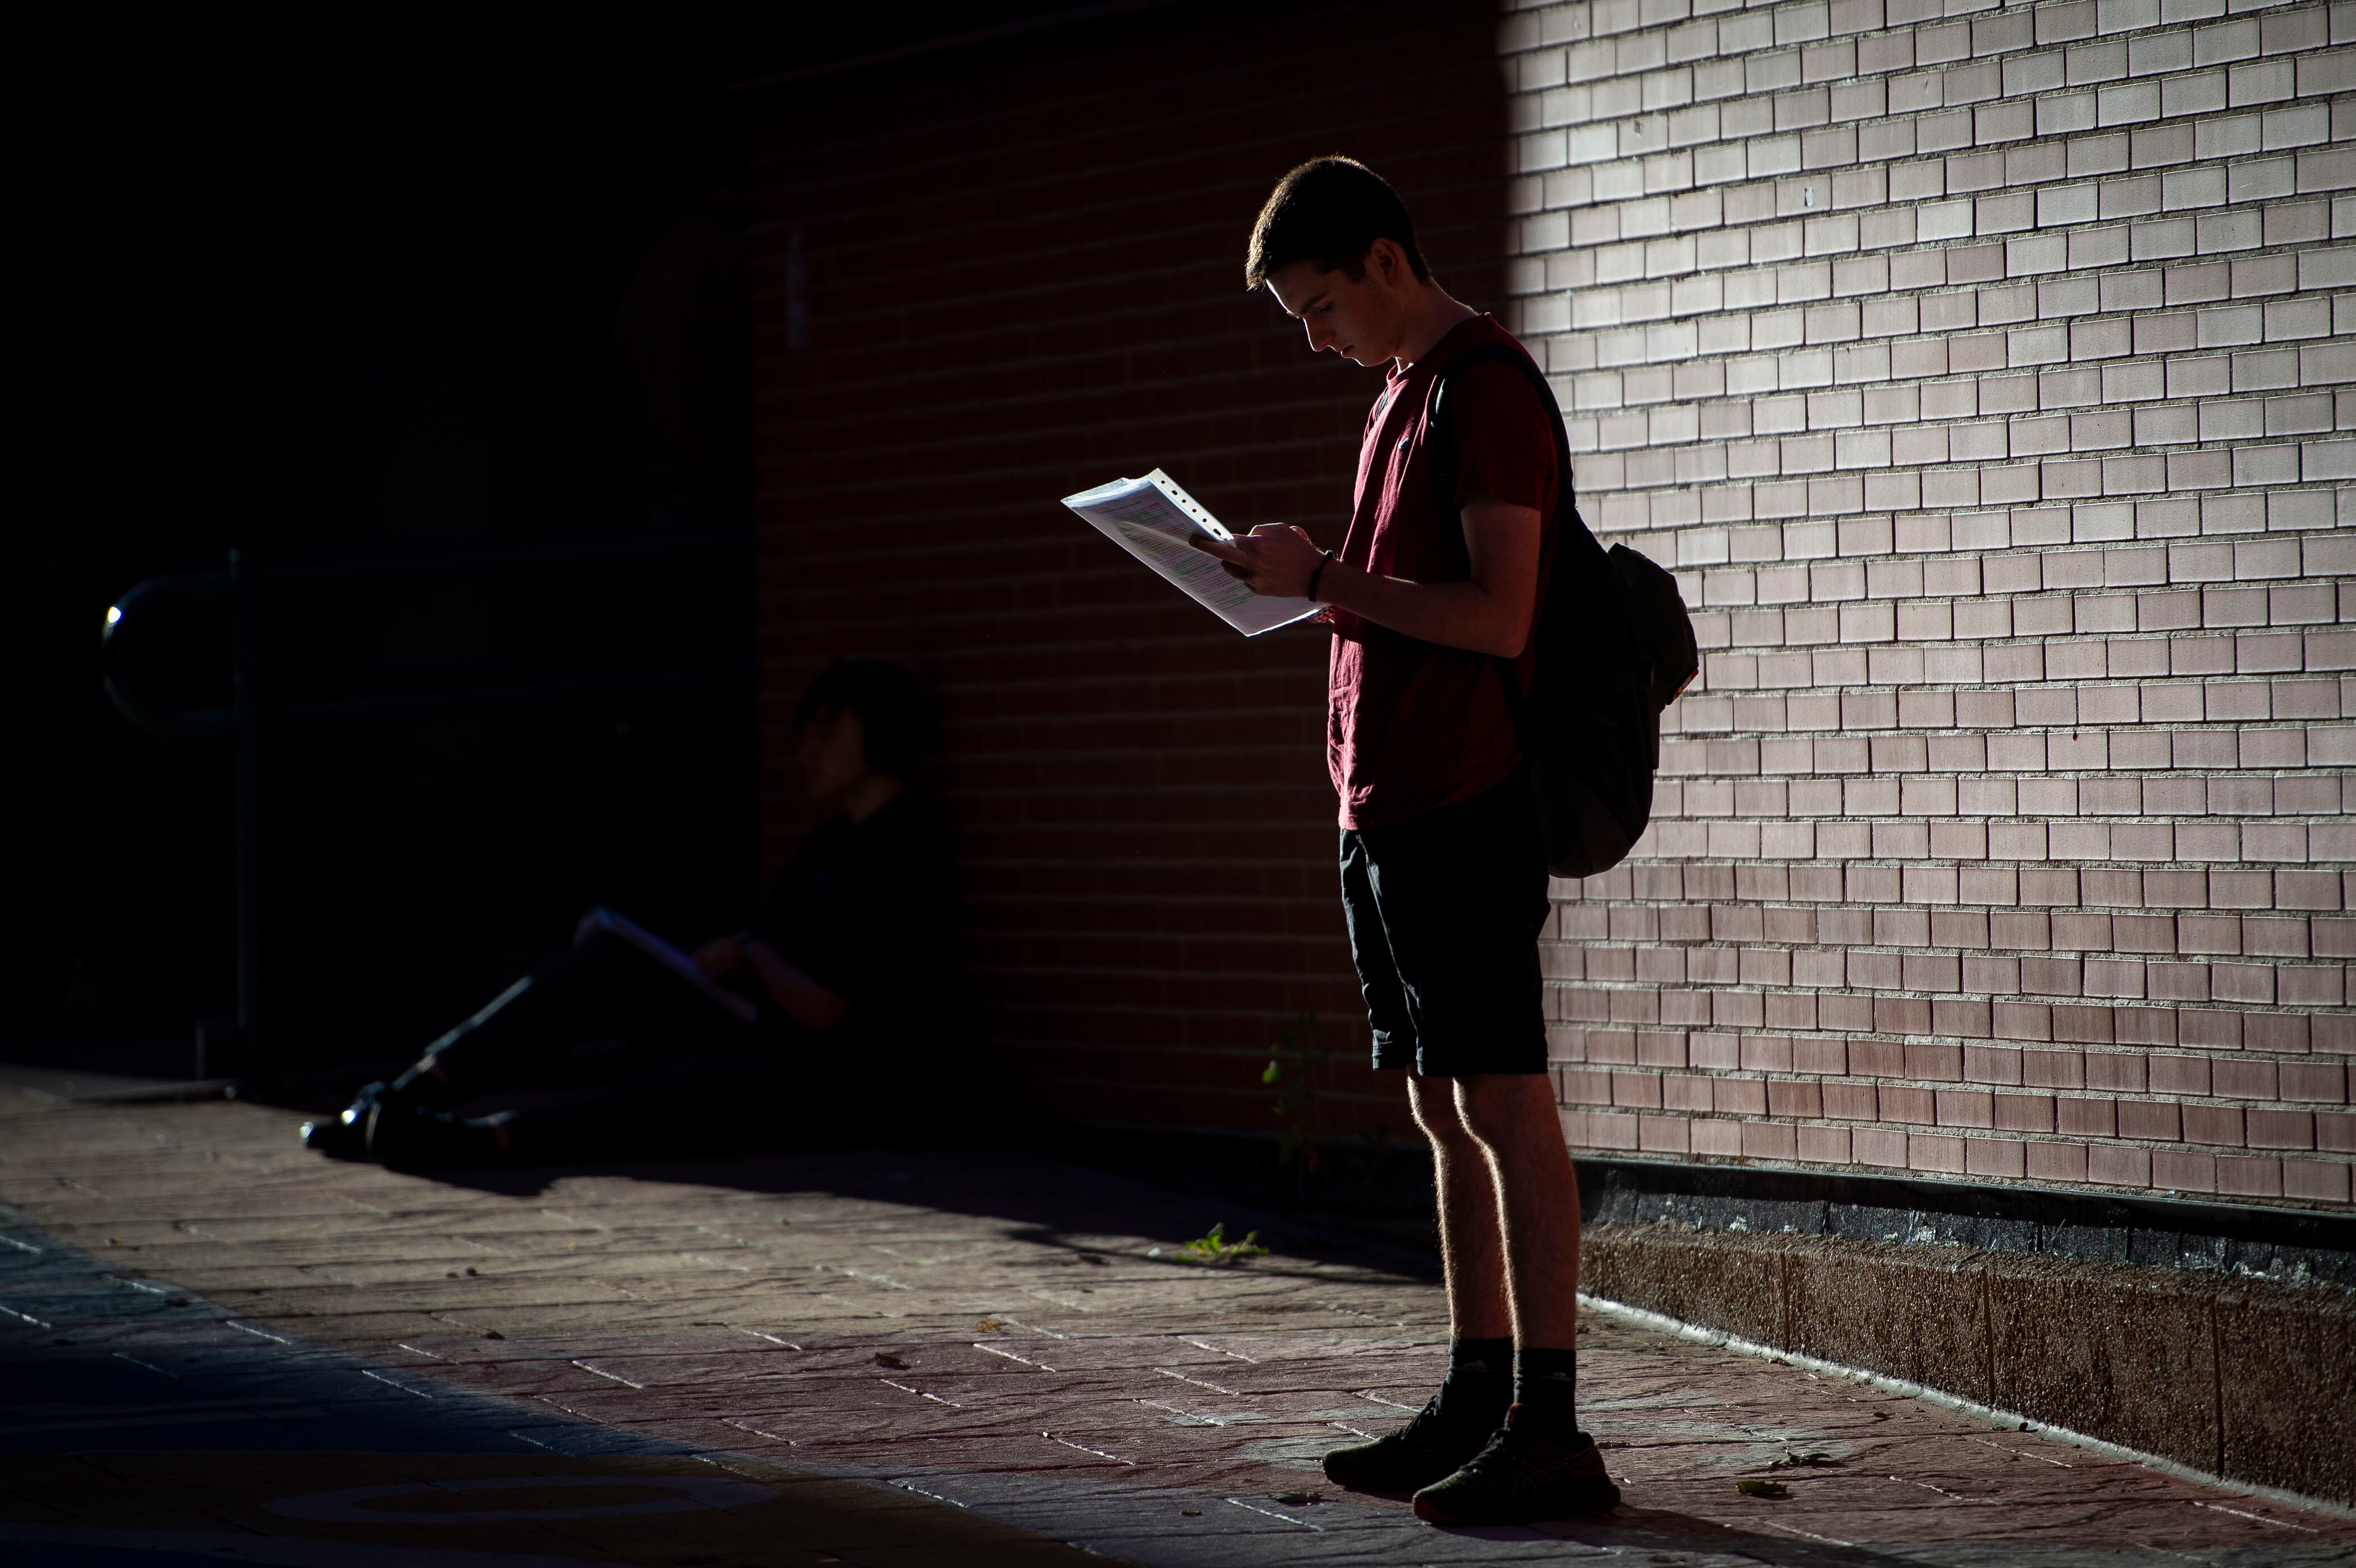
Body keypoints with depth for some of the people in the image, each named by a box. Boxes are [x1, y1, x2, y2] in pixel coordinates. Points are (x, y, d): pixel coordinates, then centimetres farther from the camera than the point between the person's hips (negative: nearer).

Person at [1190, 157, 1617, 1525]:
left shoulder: (1487, 390, -12)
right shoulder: (1407, 392, 19)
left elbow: (1500, 616, -20)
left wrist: (1325, 575, -17)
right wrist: (1316, 583, 8)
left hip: (1463, 806, -10)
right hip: (1388, 802, 10)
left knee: (1503, 1103, -9)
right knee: (1447, 1111, 12)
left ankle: (1551, 1432, -9)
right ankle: (1477, 1401, 17)